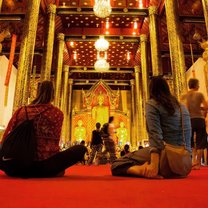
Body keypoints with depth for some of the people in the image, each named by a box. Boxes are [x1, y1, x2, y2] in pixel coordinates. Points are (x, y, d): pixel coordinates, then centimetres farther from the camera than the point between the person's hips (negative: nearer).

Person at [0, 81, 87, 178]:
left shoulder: (20, 111, 9)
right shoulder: (57, 113, 4)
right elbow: (55, 142, 10)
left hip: (18, 166, 3)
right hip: (44, 165, -2)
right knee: (81, 149, 10)